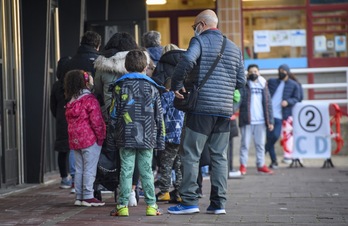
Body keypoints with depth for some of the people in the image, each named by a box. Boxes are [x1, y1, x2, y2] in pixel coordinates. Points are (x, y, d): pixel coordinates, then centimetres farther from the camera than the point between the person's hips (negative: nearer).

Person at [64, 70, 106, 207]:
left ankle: (79, 197, 15)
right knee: (90, 169, -4)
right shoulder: (89, 99, -13)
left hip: (75, 140, 8)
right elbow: (96, 121, -16)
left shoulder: (70, 103, 12)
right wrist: (101, 137, -8)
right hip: (90, 139, -7)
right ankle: (88, 197, -4)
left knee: (79, 169, 13)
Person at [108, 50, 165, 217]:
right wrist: (160, 140, 13)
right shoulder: (152, 87, 6)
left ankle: (123, 206, 0)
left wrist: (111, 140, 7)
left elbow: (114, 115, 1)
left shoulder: (120, 86, 1)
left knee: (126, 171, 1)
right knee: (146, 171, 5)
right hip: (147, 138, 1)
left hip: (126, 138, -1)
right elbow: (159, 116, 8)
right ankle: (151, 205, 5)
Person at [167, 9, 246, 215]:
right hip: (225, 109, 6)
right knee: (220, 157, 9)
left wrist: (176, 85, -12)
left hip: (201, 106, -6)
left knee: (191, 154, -1)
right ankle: (219, 203, 8)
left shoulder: (200, 40, -2)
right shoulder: (234, 48, 17)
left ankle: (190, 201, -3)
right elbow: (241, 81, 15)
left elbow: (187, 60, -22)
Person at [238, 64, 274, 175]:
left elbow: (268, 104, 10)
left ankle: (261, 165, 14)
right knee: (245, 144, 0)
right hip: (247, 120, -3)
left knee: (260, 144, 8)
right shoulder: (244, 85, 2)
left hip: (261, 121, 3)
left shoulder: (263, 85, 12)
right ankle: (243, 165, 4)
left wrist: (270, 121, 5)